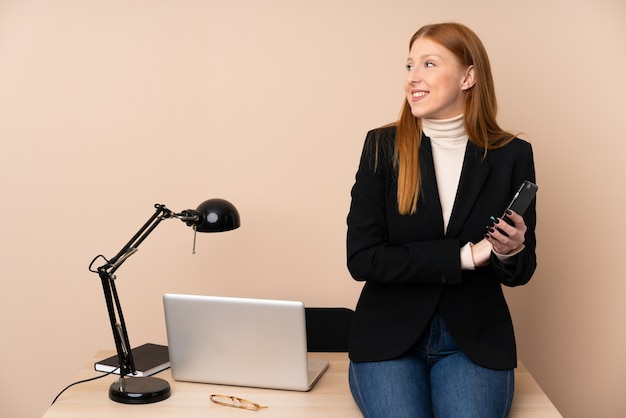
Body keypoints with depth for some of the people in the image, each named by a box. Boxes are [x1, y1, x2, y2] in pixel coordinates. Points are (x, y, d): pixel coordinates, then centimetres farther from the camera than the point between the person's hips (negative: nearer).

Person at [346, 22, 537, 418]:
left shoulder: (512, 155, -1)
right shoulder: (383, 147, -3)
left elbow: (521, 272, 8)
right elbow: (362, 259, -10)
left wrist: (510, 252, -17)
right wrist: (466, 254, -15)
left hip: (475, 340, 1)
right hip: (389, 337, 0)